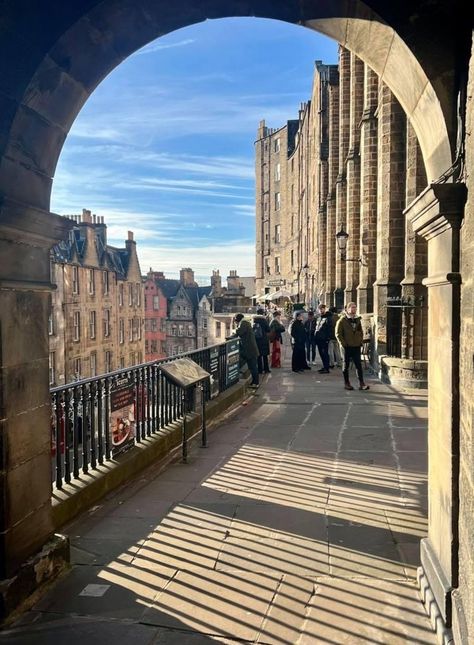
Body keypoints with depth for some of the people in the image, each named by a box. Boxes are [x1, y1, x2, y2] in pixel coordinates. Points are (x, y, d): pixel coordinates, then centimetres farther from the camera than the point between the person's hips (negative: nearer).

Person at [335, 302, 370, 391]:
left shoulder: (357, 320, 12)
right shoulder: (342, 320, -5)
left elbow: (361, 332, 20)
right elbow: (338, 333, -7)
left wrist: (360, 342, 8)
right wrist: (344, 343, -13)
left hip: (356, 346, 4)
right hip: (347, 347, -4)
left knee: (359, 365, 1)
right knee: (346, 365, 5)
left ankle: (361, 383, 1)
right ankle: (346, 383, 13)